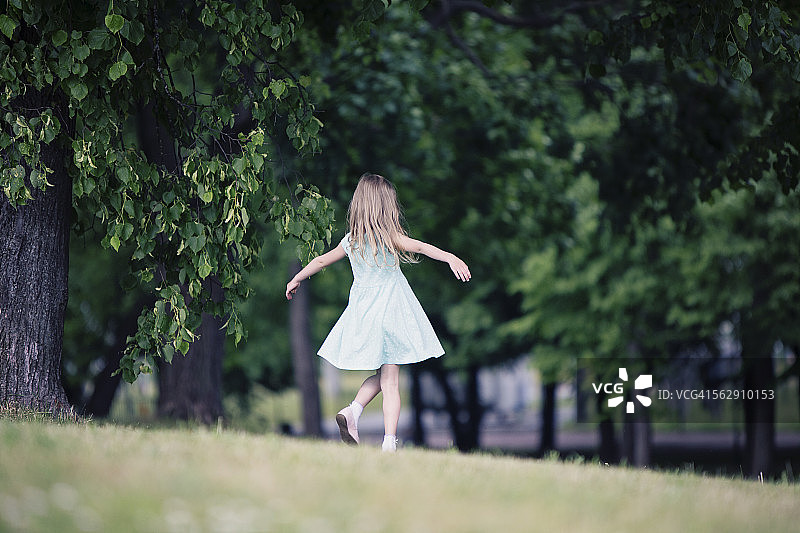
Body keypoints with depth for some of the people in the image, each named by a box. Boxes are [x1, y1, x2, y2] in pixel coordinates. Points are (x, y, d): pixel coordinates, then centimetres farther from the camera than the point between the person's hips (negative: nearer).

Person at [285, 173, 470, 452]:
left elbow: (321, 260, 19)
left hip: (361, 314, 5)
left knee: (381, 376, 20)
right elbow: (417, 246, -25)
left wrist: (296, 279, 35)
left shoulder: (350, 240, 7)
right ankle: (389, 444, -11)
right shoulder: (389, 235, -9)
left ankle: (353, 410, -4)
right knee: (390, 381, -3)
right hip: (388, 311, -5)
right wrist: (450, 258, -38)